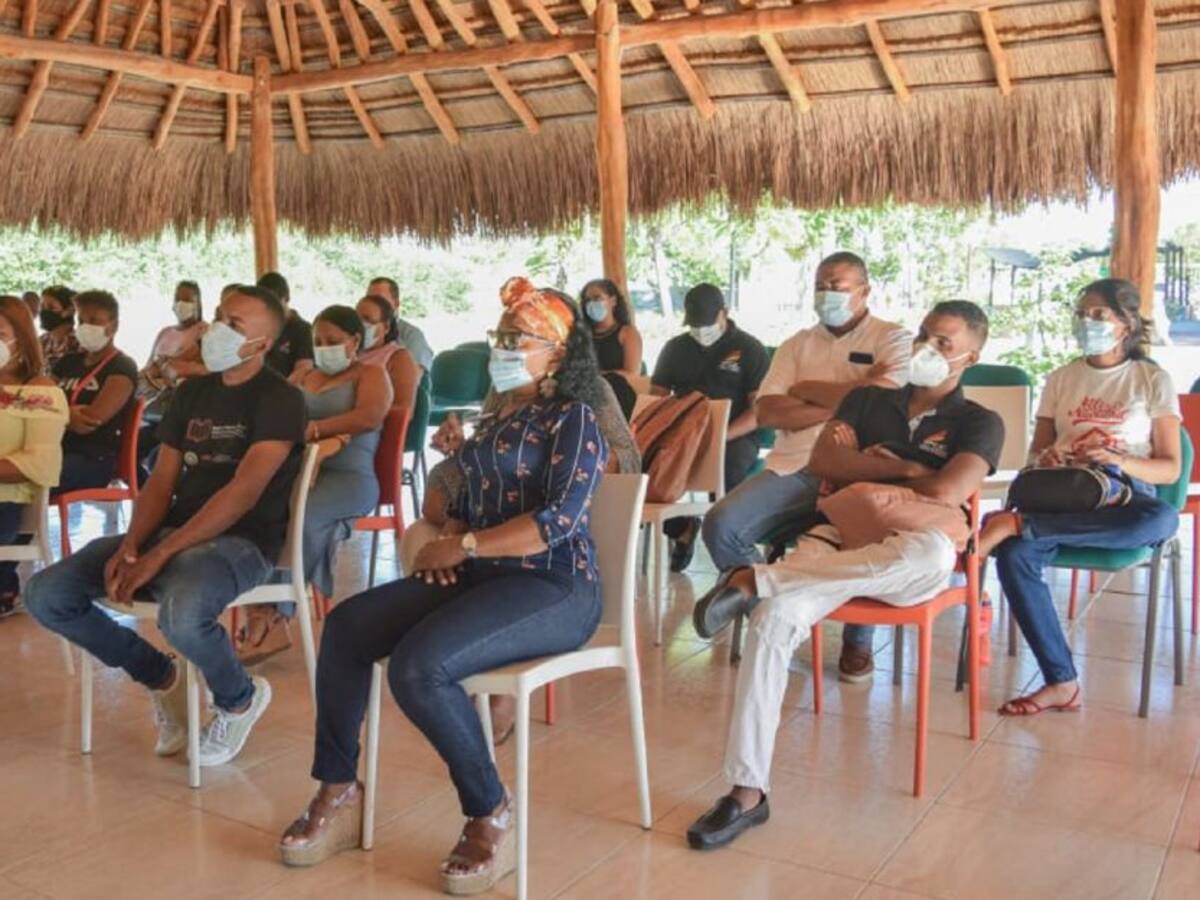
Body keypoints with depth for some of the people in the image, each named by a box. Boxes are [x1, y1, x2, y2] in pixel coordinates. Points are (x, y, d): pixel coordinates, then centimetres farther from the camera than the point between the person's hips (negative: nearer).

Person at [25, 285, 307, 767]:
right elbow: (162, 481, 10)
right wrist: (130, 547, -9)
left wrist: (161, 554, -23)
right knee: (45, 594, -5)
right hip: (176, 531, 7)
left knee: (182, 615, -38)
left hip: (243, 541, -7)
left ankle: (240, 699, -3)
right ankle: (160, 676, 14)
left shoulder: (280, 399, -9)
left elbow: (245, 490, -19)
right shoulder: (192, 392, 14)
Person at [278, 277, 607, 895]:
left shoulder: (573, 420, -7)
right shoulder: (496, 420, 18)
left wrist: (464, 547, -14)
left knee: (418, 664, -30)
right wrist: (448, 545, 0)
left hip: (554, 587, -9)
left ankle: (491, 816, -10)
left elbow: (557, 523, -20)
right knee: (346, 626, -4)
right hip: (483, 577, 9)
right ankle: (338, 794, 5)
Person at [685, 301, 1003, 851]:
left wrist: (866, 474, 5)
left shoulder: (978, 423, 11)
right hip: (839, 539, 2)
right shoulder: (868, 399, 21)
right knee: (775, 618, -31)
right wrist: (902, 467, 1)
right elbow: (823, 462, 4)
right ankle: (746, 791, -27)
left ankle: (756, 581, -34)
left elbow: (946, 492, -9)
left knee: (935, 553, -42)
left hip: (907, 558, -2)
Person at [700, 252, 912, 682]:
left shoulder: (893, 338, 9)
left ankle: (858, 640, -5)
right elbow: (765, 411, 5)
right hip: (792, 469, 4)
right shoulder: (797, 344, 19)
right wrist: (843, 402, -5)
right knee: (720, 525, -18)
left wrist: (806, 390, 1)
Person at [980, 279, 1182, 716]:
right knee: (1014, 554, -31)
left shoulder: (1153, 380, 9)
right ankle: (1061, 682, -26)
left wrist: (1119, 460, -17)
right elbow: (1035, 453, 19)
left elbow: (1170, 468, 4)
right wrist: (1045, 459, -7)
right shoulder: (1061, 379, 17)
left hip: (1121, 498, -2)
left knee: (1162, 518, -40)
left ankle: (1015, 523, -34)